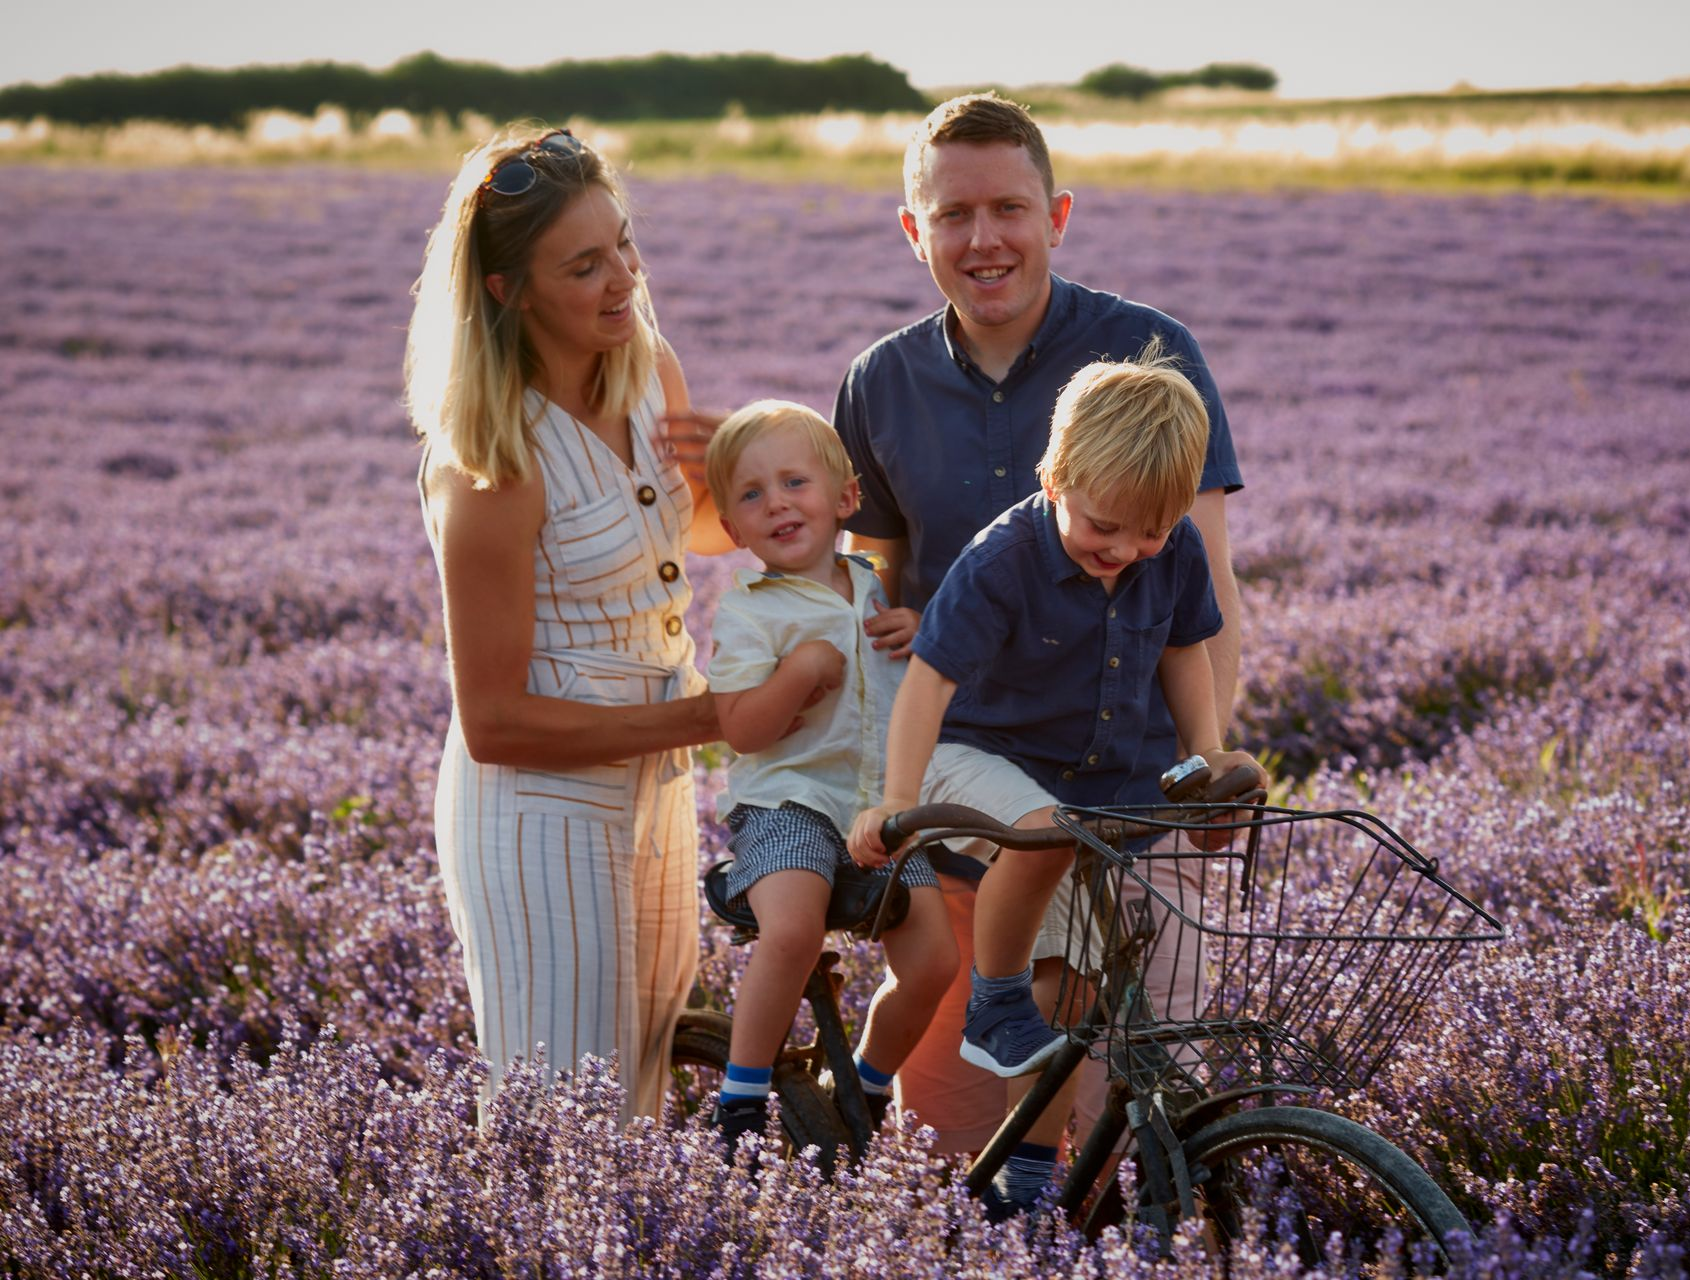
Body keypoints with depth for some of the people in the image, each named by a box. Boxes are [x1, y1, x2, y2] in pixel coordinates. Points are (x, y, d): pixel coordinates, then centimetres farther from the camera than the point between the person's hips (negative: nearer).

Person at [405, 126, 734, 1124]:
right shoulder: (491, 464, -25)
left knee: (645, 1086, 21)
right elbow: (496, 723, -22)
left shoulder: (652, 373, -3)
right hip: (541, 810, -8)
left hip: (654, 786, 8)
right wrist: (707, 718, -21)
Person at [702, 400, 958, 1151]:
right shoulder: (749, 612, -3)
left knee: (933, 959, -10)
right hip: (786, 802, -5)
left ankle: (866, 1091, 17)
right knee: (793, 929, -33)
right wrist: (800, 671, -23)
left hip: (884, 807, 5)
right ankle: (741, 1101, -17)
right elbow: (739, 729, -12)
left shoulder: (876, 586, 14)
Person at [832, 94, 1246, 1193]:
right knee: (947, 1122, 3)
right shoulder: (882, 385, 6)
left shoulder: (1149, 354, -5)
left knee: (1111, 1114, -4)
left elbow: (1202, 586, -5)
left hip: (1126, 801, -3)